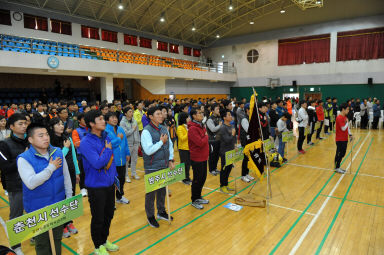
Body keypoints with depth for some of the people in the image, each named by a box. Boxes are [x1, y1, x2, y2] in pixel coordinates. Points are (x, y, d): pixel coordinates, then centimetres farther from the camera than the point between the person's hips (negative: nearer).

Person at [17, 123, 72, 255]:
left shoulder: (58, 152, -2)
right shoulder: (24, 159, -14)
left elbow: (66, 177, 5)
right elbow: (31, 183, -26)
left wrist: (69, 198, 7)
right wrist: (51, 167, -21)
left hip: (59, 205, 4)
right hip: (38, 209, -3)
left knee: (57, 238, 20)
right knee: (42, 243, 15)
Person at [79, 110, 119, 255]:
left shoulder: (106, 137, 4)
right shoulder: (86, 142, -19)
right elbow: (97, 163, -28)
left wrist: (115, 177, 15)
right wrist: (108, 150, -15)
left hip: (109, 184, 7)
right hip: (96, 187, -7)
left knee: (109, 215, 19)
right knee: (98, 218, 10)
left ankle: (104, 240, 41)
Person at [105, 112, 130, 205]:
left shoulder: (121, 129, 7)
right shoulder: (105, 131, -15)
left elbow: (125, 142, 12)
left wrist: (127, 153, 9)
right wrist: (119, 138, -15)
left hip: (122, 160, 7)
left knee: (121, 179, 20)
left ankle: (120, 196, 40)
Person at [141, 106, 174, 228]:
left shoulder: (164, 129, 6)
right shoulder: (146, 131, -15)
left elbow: (170, 145, 12)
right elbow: (148, 150, -23)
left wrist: (171, 160, 4)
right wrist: (161, 142, -17)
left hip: (164, 166, 6)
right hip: (152, 168, -6)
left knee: (162, 190, 19)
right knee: (151, 192, 7)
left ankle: (161, 212, 37)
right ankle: (150, 216, 26)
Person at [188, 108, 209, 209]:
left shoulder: (201, 126, 10)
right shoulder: (192, 128, -20)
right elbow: (200, 143, -27)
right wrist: (206, 136, -10)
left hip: (203, 157, 9)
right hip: (197, 158, -9)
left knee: (203, 178, 18)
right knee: (197, 180, 4)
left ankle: (198, 197, 35)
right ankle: (194, 201, 21)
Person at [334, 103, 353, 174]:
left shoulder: (345, 117, 10)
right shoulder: (339, 118, -19)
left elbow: (347, 127, 17)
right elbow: (343, 128, -22)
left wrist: (350, 134, 11)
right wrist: (347, 122, -9)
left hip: (344, 139, 9)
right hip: (340, 140, -9)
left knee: (342, 153, 14)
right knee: (339, 154, 0)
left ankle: (338, 167, 24)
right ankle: (336, 168, 12)